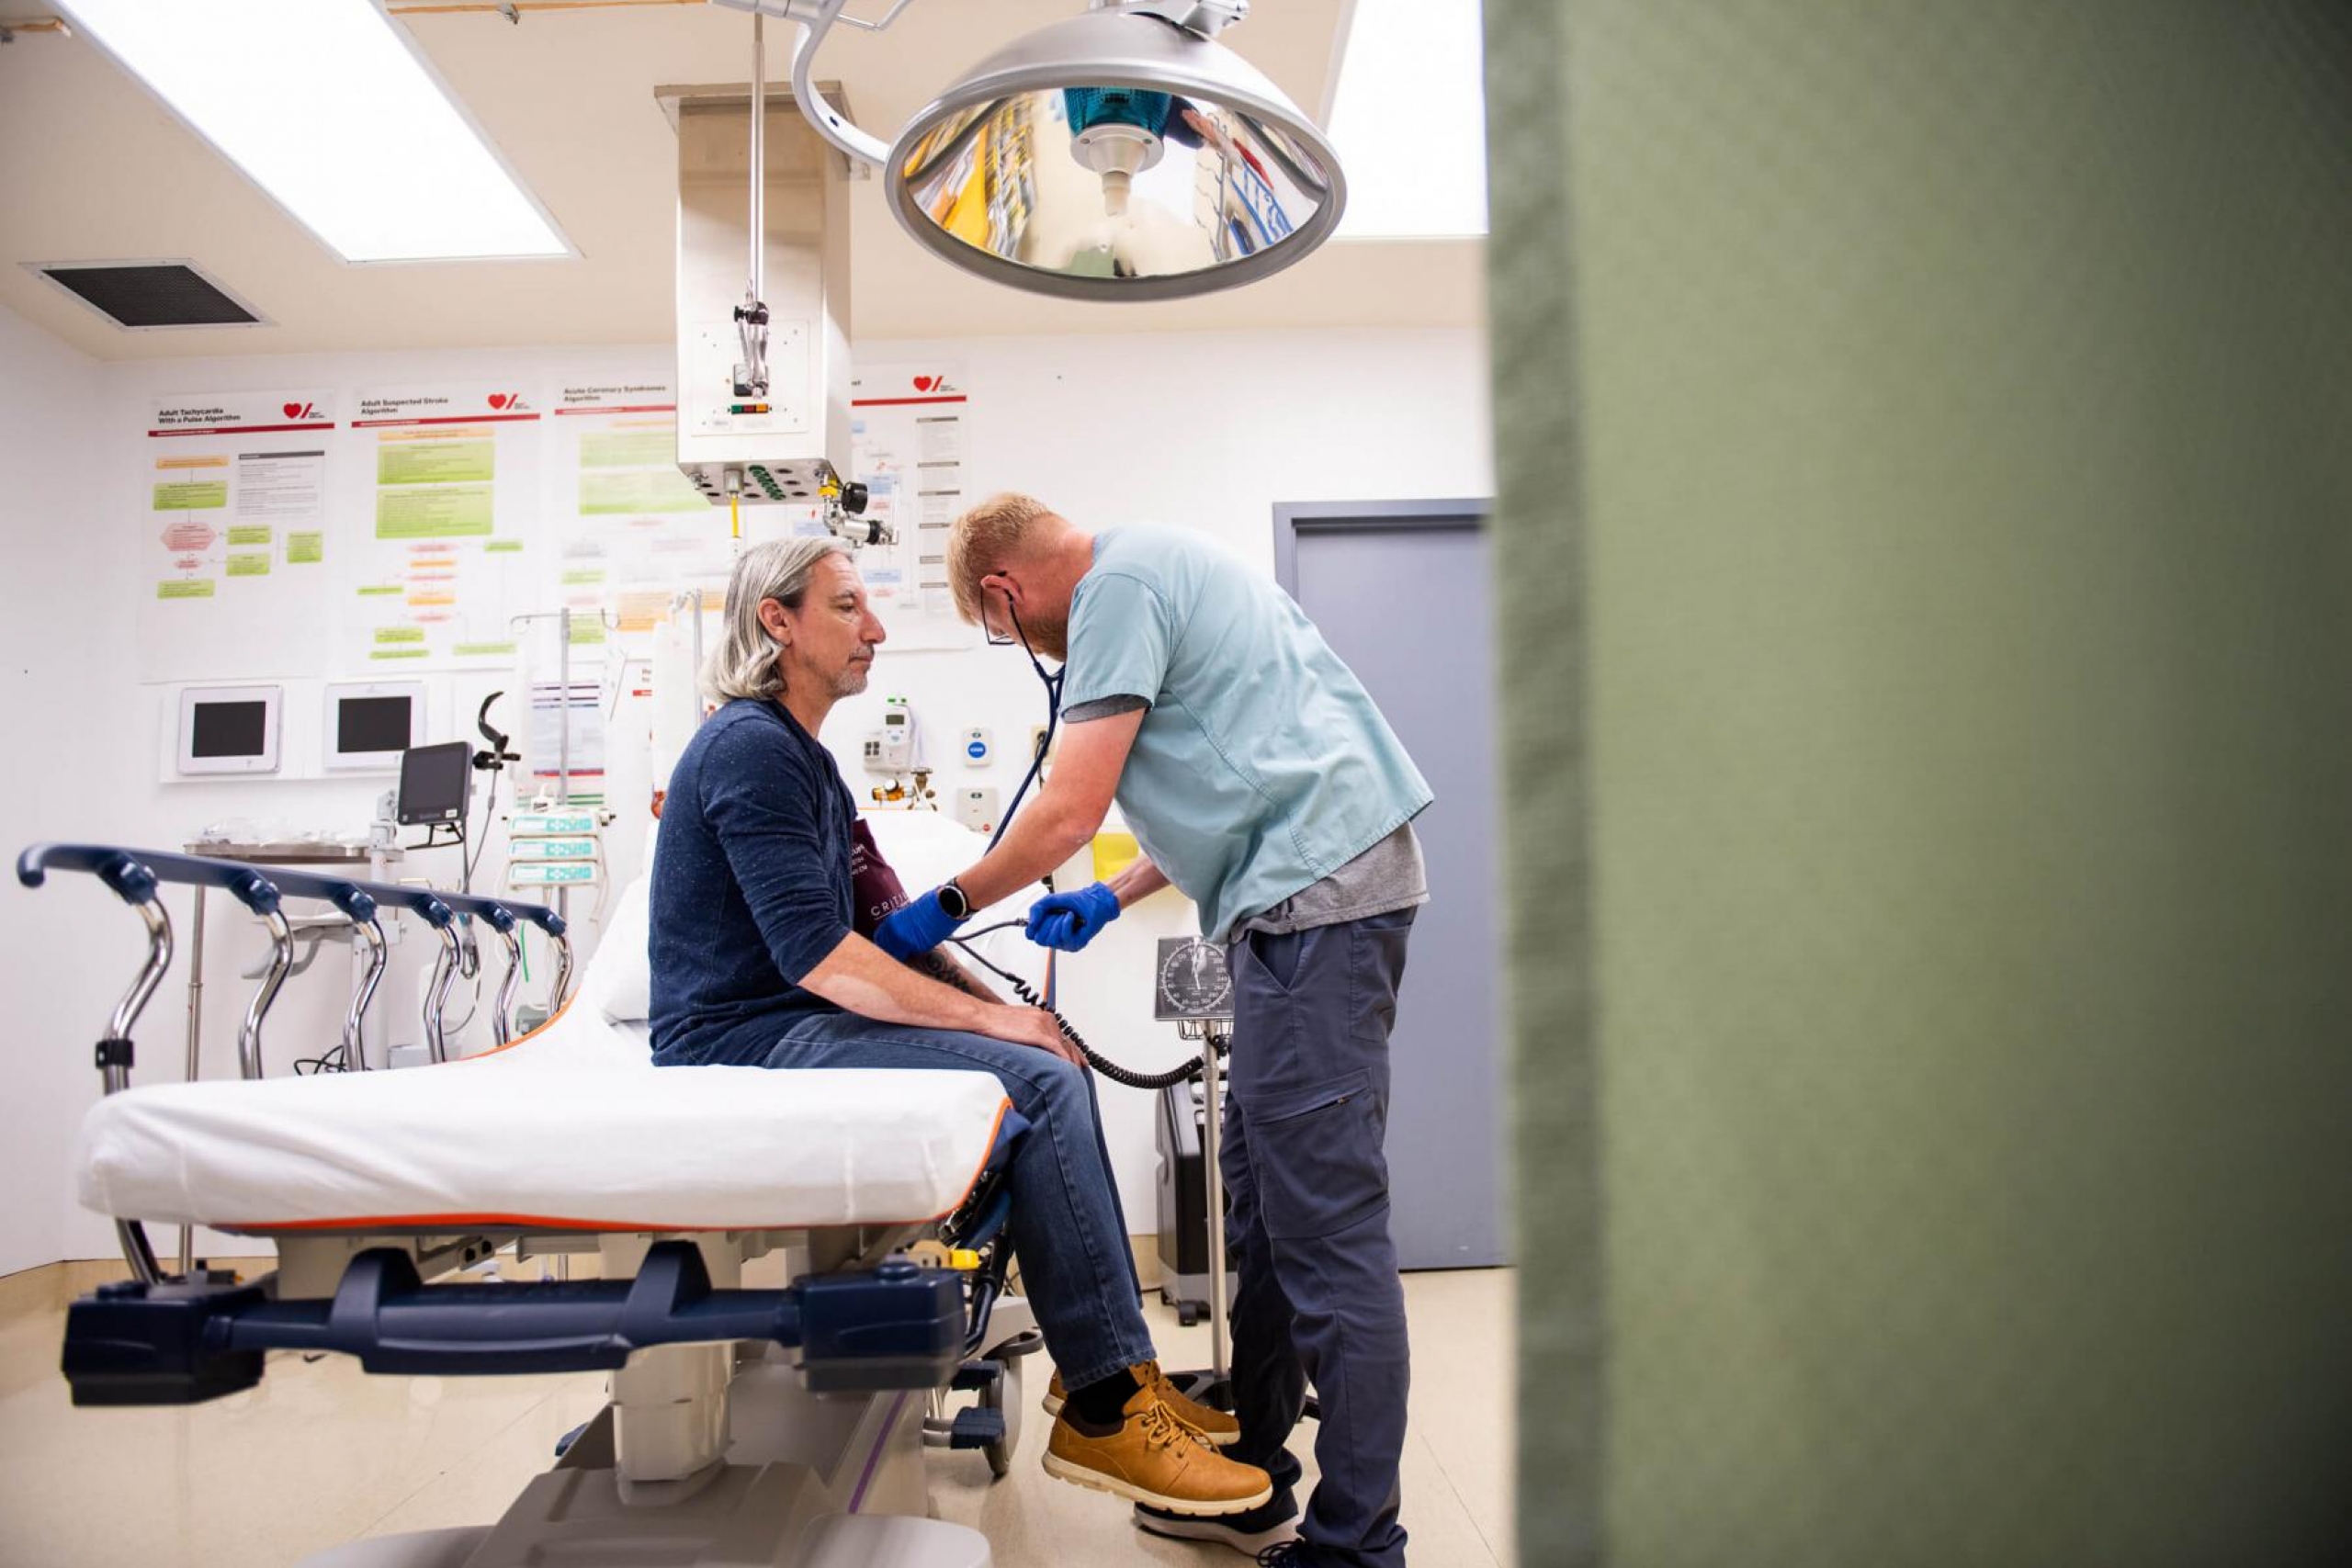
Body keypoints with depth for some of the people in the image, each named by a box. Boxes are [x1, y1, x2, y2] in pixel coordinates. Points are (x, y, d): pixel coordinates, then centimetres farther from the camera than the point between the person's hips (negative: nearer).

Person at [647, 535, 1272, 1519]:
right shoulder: (750, 748, -13)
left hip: (794, 1030, 10)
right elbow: (818, 955, -22)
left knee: (1048, 1066, 5)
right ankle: (1103, 1412, -15)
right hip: (746, 1043, -10)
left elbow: (879, 924, 17)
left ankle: (1118, 1373, 6)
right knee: (1038, 1082, -21)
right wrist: (985, 1017, -18)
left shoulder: (804, 759, 20)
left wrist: (992, 1004, 5)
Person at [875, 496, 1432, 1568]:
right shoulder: (1164, 565, 24)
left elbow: (1070, 809, -11)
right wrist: (1115, 898, 25)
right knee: (1264, 1199, 14)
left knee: (1323, 1220, -8)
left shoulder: (1119, 585, -7)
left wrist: (944, 909, 3)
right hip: (1322, 882, 11)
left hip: (1316, 888, -11)